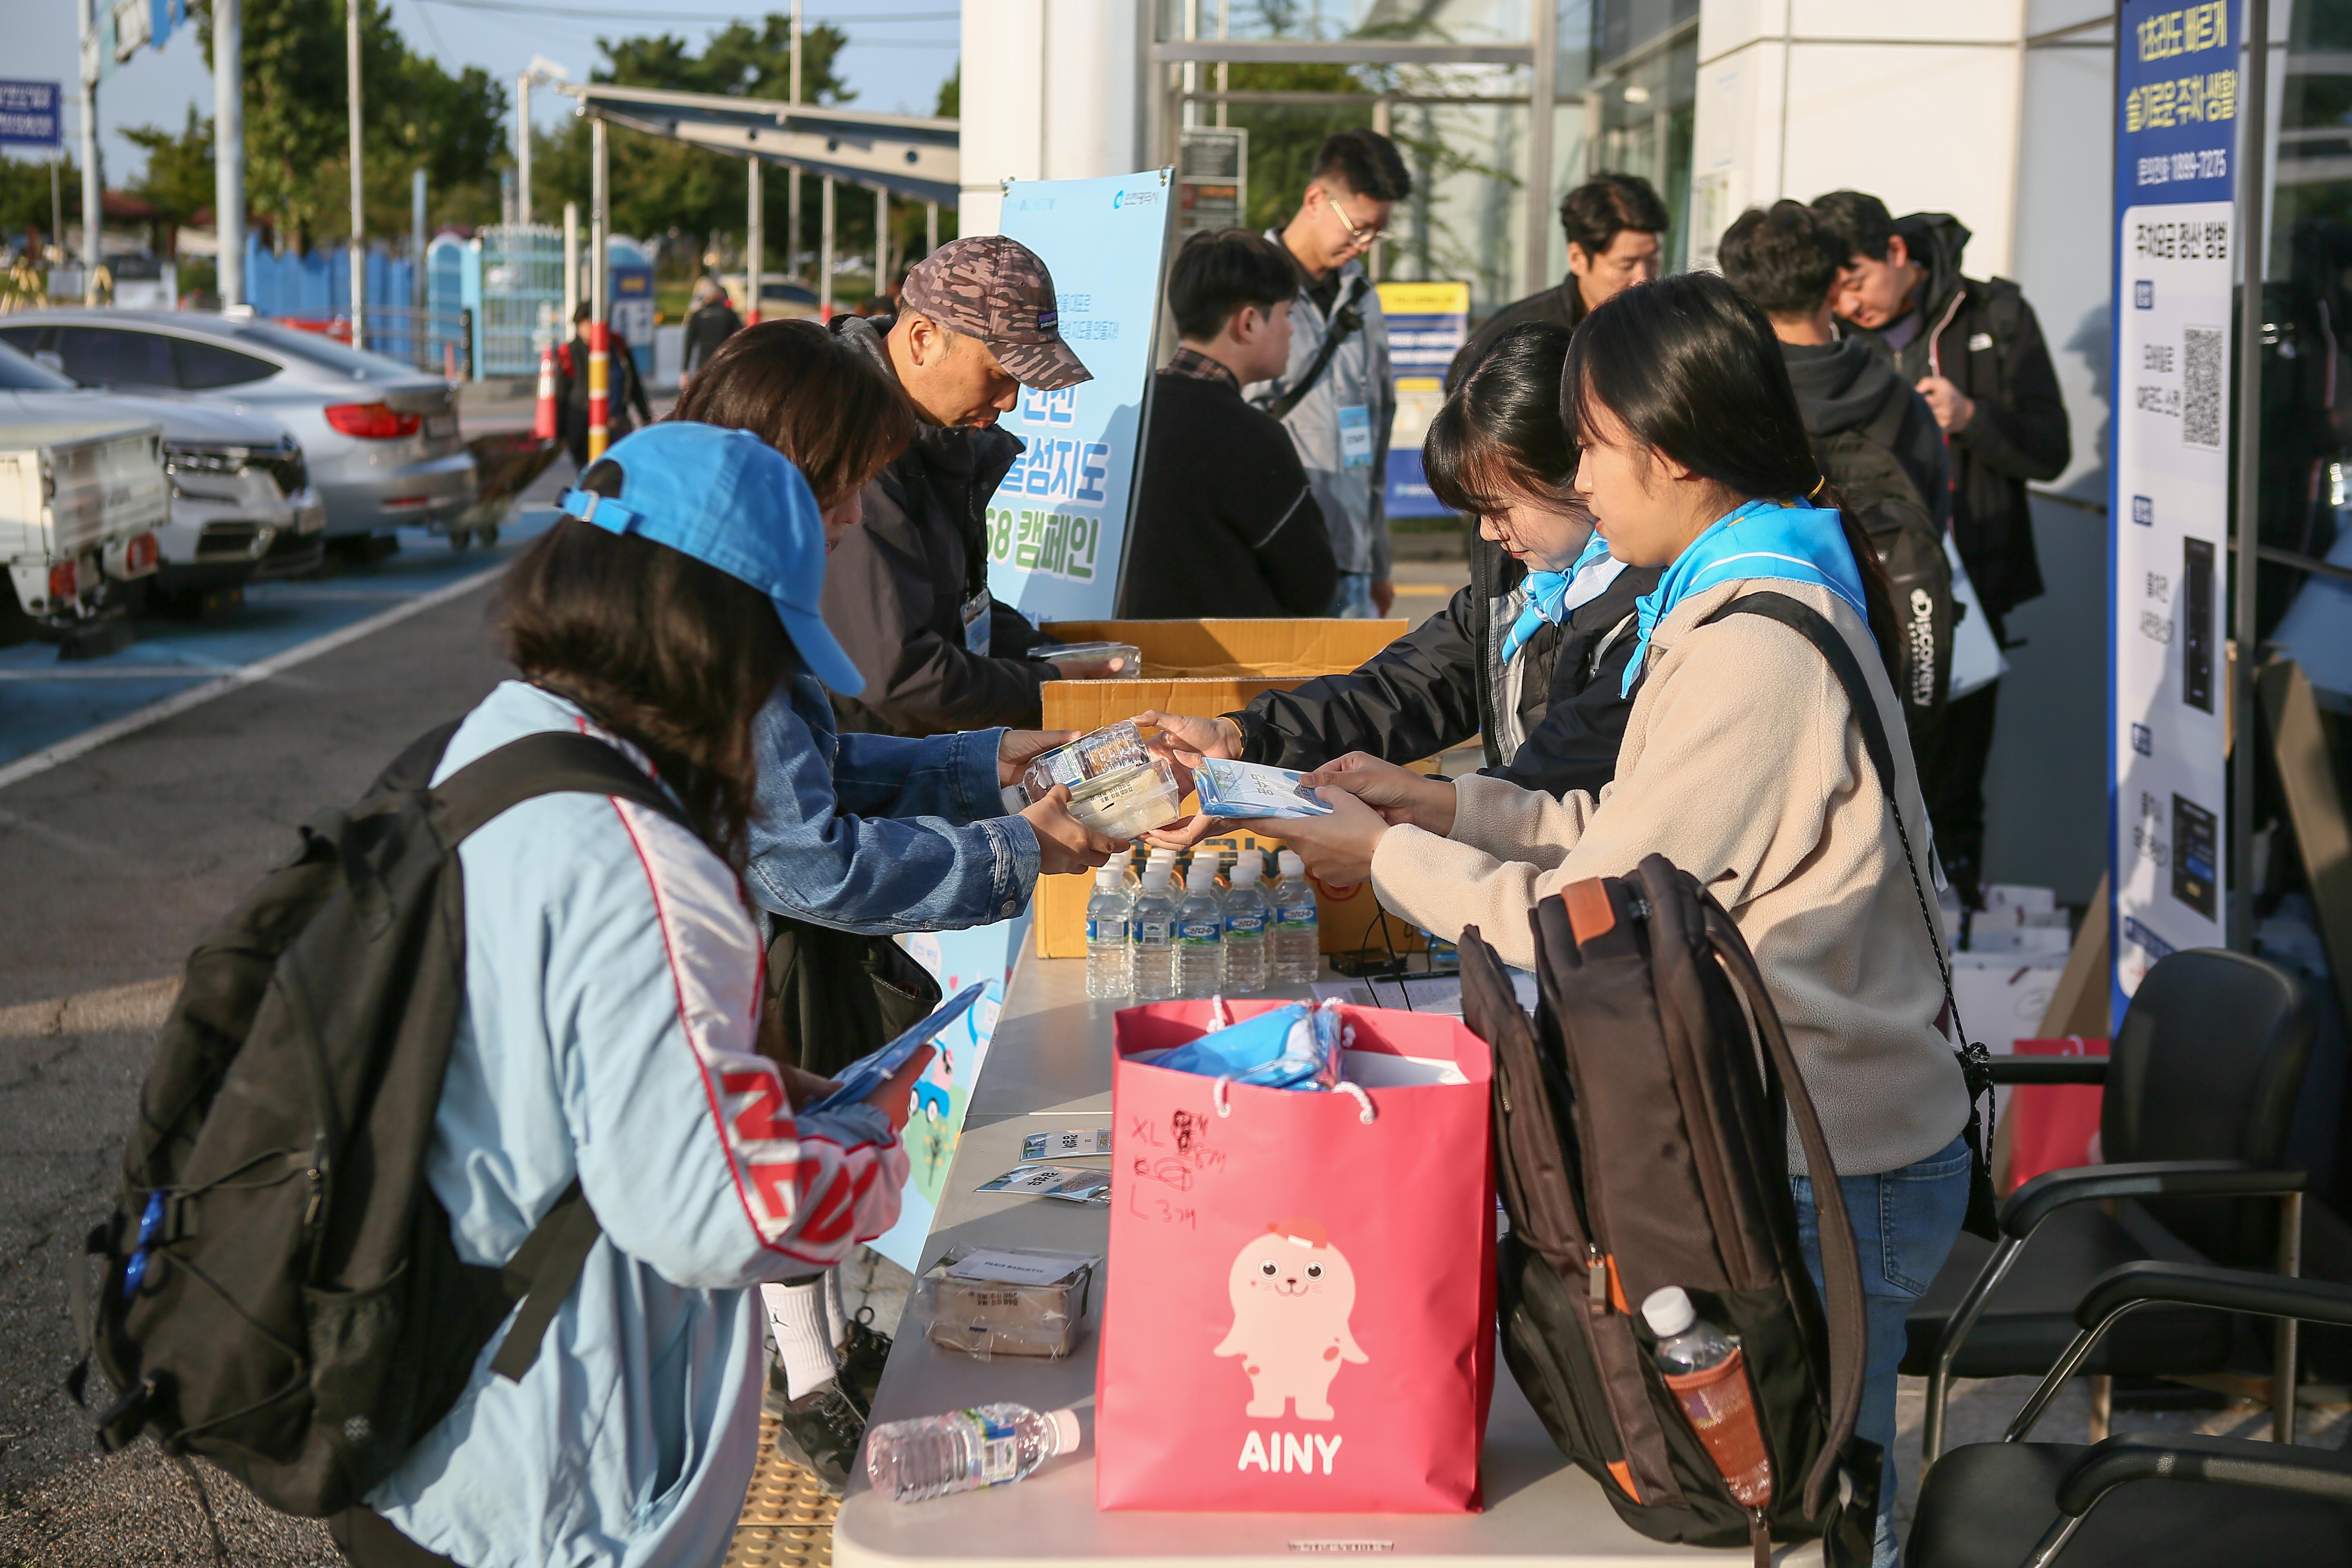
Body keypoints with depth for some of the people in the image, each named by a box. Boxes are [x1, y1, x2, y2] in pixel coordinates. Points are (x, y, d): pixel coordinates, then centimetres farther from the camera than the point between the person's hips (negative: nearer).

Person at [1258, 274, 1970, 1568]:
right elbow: (1646, 834, 16)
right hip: (1819, 1137, 10)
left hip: (1818, 1180, -10)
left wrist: (1386, 856, -3)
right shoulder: (1770, 589, 10)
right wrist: (1451, 806, 12)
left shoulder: (1750, 655, -23)